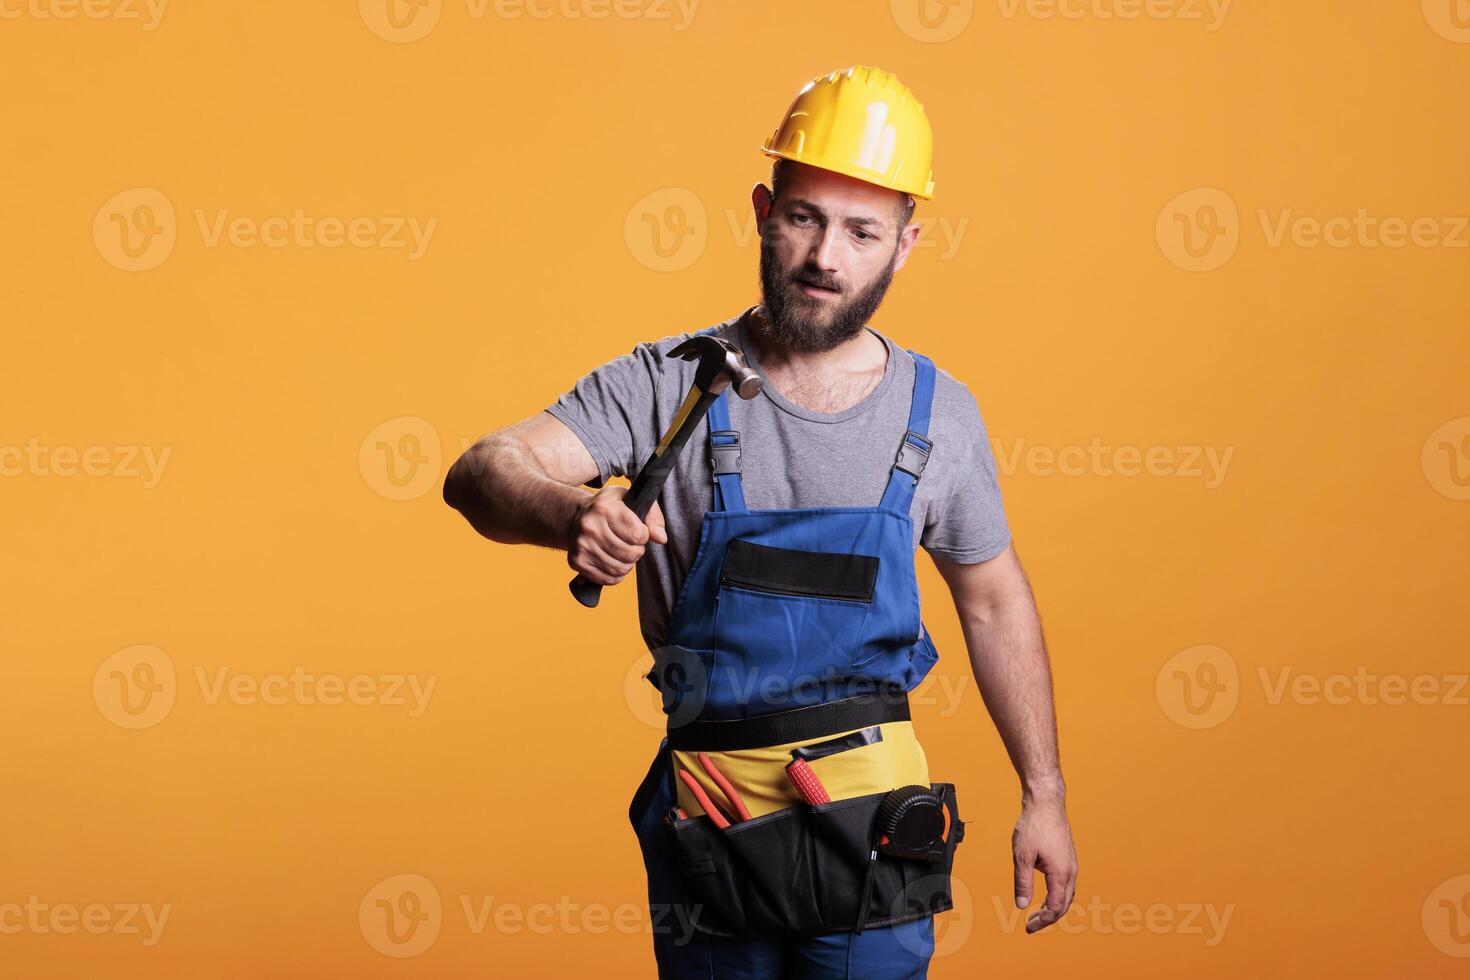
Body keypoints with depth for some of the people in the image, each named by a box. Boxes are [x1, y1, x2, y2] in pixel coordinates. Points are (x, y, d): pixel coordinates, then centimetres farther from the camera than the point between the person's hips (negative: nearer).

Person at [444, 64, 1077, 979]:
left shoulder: (939, 413, 1)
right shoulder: (669, 385, -5)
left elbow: (995, 601, 13)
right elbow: (482, 474, -18)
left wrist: (1044, 795, 13)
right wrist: (575, 513, -40)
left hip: (869, 811, 0)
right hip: (704, 810, 0)